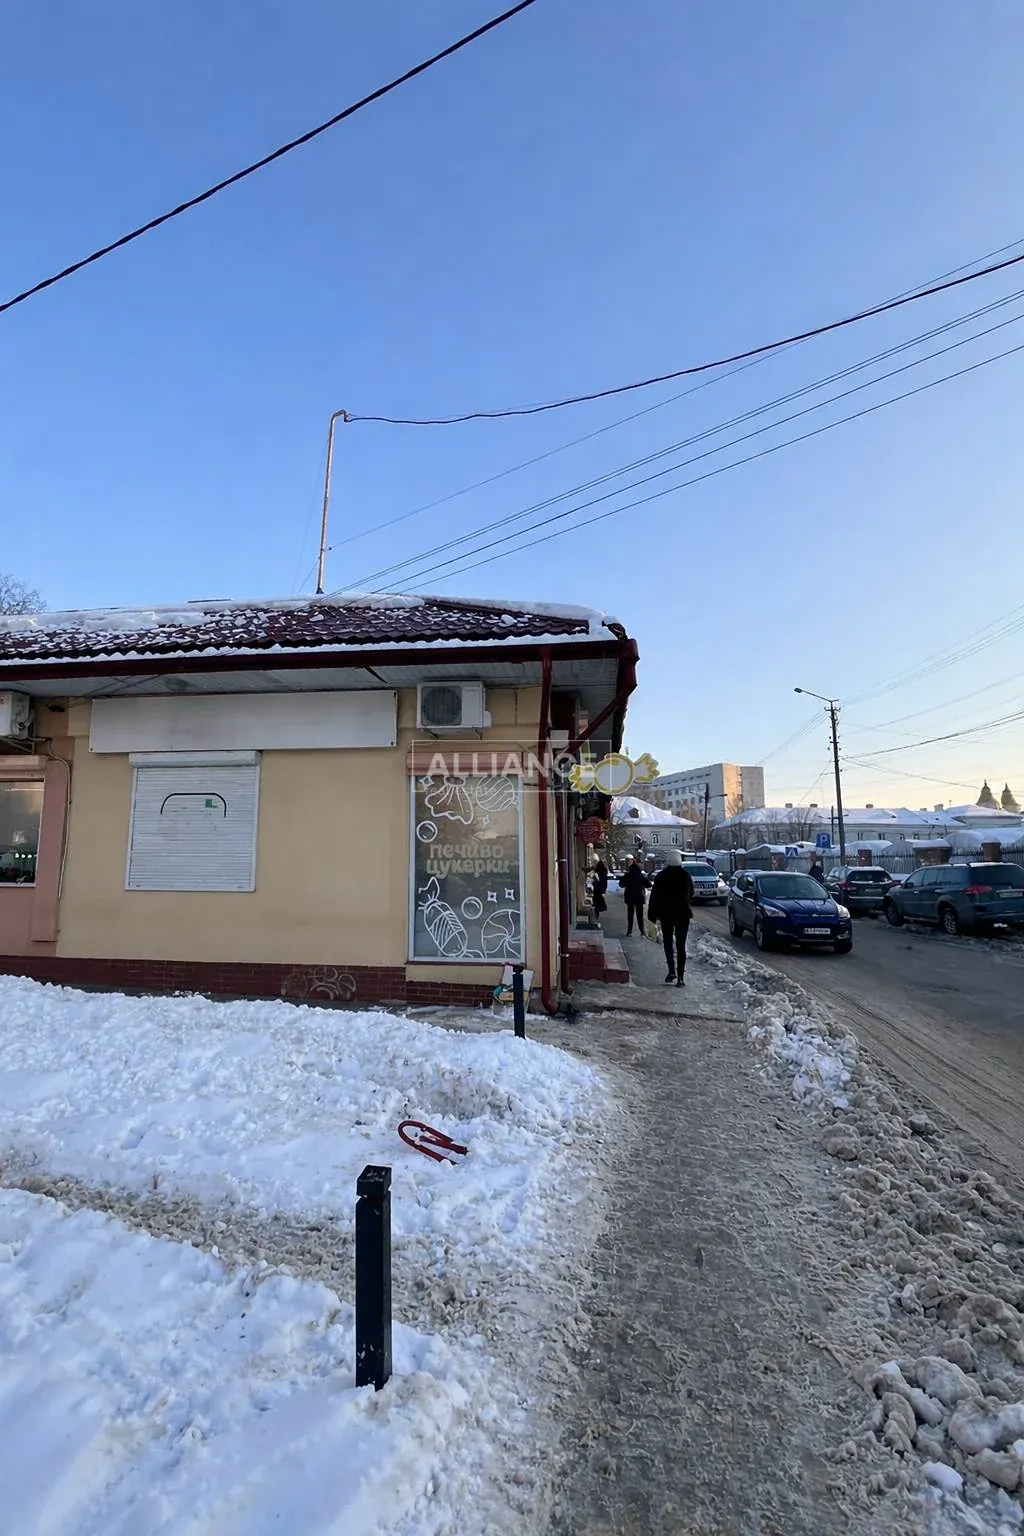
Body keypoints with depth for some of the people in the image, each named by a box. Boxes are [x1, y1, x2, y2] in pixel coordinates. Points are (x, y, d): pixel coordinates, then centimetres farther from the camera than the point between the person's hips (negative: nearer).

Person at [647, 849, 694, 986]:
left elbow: (654, 896, -8)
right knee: (681, 944, 5)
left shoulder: (661, 876, -8)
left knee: (668, 942, 14)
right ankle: (680, 977, 1)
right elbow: (691, 894, 9)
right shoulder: (686, 875, -3)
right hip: (683, 913, 1)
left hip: (666, 914, -1)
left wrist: (652, 913, -2)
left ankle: (672, 971, 0)